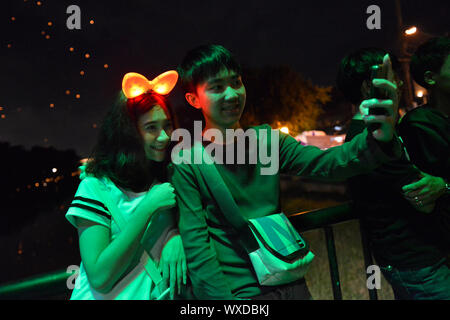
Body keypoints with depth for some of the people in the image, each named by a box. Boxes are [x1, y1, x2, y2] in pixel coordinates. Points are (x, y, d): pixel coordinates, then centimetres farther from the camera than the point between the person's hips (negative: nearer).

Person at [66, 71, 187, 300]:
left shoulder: (168, 179, 4)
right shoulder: (95, 186, -9)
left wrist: (176, 236, -10)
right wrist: (148, 208, -17)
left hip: (157, 294, 3)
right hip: (107, 295, -2)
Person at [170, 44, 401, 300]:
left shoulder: (267, 139, 0)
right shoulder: (186, 164, -12)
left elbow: (327, 163, -12)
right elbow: (196, 246, -13)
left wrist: (378, 140, -29)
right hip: (235, 292, -4)